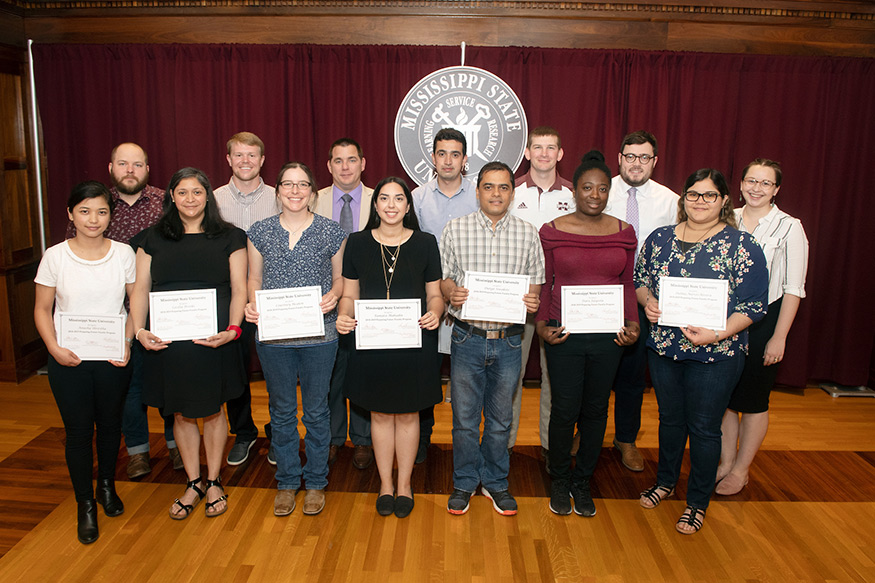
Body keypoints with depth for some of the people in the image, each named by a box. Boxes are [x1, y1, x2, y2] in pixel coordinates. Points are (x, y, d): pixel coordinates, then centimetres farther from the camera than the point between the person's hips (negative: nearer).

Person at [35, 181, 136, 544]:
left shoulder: (123, 254, -4)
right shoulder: (55, 256, -6)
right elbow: (42, 309, 1)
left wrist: (127, 341, -9)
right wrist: (54, 348, -13)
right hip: (68, 359, -1)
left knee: (110, 424, 14)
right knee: (78, 431, 6)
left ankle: (107, 486, 39)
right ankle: (85, 505, 23)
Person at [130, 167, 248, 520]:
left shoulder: (229, 238, 4)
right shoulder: (152, 239, 9)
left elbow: (239, 288, 0)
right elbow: (140, 289, 7)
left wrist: (233, 329, -14)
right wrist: (139, 330, -8)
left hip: (214, 340, -2)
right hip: (167, 341, 2)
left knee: (212, 411, 8)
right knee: (181, 413, 10)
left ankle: (213, 481, 26)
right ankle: (193, 484, 27)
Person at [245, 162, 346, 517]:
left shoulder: (331, 232, 2)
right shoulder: (260, 232, 6)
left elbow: (340, 278, 7)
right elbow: (254, 279, 11)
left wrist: (333, 295, -14)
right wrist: (252, 304, -8)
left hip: (319, 333, -1)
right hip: (272, 334, 2)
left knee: (316, 410, 9)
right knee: (282, 411, 13)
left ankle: (316, 483, 26)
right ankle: (287, 482, 29)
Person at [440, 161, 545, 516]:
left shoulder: (527, 234, 4)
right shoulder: (456, 229, 1)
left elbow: (535, 280, 9)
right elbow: (442, 275, 4)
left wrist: (532, 300, -13)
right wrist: (451, 293, -17)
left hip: (508, 340, 1)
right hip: (467, 337, -1)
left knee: (500, 418, 13)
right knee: (464, 417, 9)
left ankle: (495, 482, 33)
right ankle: (464, 483, 29)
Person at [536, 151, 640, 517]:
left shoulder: (624, 233, 5)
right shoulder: (552, 231, -1)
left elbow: (627, 284, 11)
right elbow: (543, 285, 3)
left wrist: (632, 325, 1)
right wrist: (542, 325, -7)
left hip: (608, 335, 3)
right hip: (564, 335, -2)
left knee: (596, 409, 11)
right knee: (565, 409, 3)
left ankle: (582, 481, 30)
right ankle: (559, 480, 27)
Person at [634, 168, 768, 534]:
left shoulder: (741, 246, -8)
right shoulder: (660, 238, 4)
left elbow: (753, 305, -9)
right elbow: (639, 279, 13)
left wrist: (717, 334, -22)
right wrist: (647, 301, -9)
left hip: (715, 355, -3)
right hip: (663, 348, 4)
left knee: (703, 428, 7)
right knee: (669, 417, 18)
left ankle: (698, 502, 26)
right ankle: (666, 481, 40)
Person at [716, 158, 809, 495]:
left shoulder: (789, 228, -6)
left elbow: (794, 288, -7)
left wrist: (779, 337, -10)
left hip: (763, 319, -3)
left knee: (753, 400, 7)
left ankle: (740, 470, 23)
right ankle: (725, 462, 25)